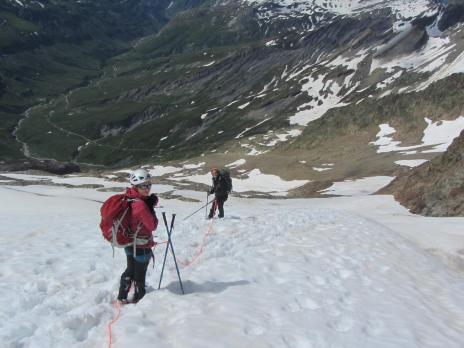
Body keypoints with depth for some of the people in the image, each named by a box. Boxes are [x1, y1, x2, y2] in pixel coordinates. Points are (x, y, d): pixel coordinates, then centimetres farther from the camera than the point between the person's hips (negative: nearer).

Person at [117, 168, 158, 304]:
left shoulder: (128, 199, -4)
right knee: (140, 275, 13)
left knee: (130, 270, 25)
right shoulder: (141, 204, -29)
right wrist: (151, 208, -13)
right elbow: (152, 225, -21)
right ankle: (138, 299, 30)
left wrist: (150, 205, -8)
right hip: (141, 246, -8)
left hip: (129, 243, 8)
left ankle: (122, 297, 37)